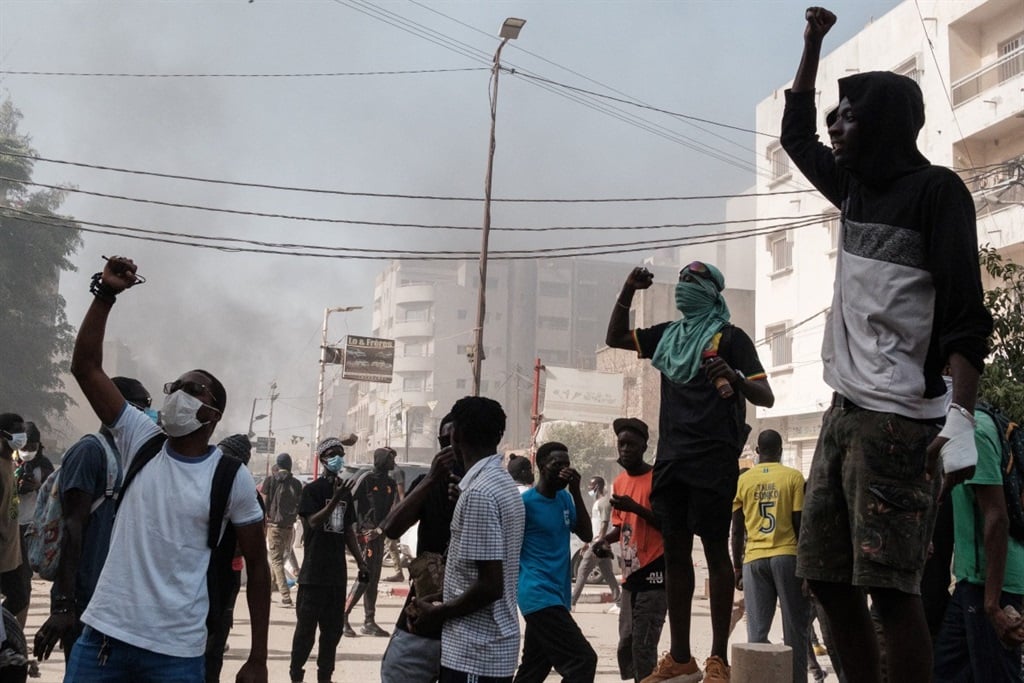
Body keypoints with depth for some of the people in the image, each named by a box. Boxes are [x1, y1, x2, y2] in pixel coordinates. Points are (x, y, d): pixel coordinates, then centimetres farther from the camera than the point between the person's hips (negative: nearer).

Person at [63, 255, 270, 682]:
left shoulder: (232, 477, -4)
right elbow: (85, 366, -2)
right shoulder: (141, 441, 3)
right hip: (103, 633, 3)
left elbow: (257, 565, 0)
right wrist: (105, 294, -13)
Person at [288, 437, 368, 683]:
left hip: (337, 571, 6)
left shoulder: (345, 491, 12)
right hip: (314, 571, -6)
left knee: (333, 627, 10)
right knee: (306, 626, -2)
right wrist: (335, 499, -31)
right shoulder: (312, 490, -6)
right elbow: (313, 522, -19)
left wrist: (361, 562, 12)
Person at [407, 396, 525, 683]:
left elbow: (490, 586, -22)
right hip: (490, 646, 10)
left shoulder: (479, 493, -20)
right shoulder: (502, 483, 11)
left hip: (474, 651, -10)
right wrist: (442, 599, 14)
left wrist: (437, 614, -9)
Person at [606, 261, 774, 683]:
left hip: (713, 458, -6)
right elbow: (614, 339, 23)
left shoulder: (729, 337, -3)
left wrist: (735, 379, -30)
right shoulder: (668, 335, 15)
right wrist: (628, 292, 11)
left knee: (715, 550, -4)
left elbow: (766, 397, -8)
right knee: (674, 552, 7)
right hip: (671, 457, 6)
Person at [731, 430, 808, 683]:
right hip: (787, 556, -2)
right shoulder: (793, 477, 2)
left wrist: (737, 568, 14)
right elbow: (800, 524, -2)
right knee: (794, 628, 4)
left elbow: (737, 531, 8)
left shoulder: (742, 480, 8)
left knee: (757, 630, 1)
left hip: (754, 559, 2)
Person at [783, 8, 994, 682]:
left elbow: (966, 313, -13)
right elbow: (796, 135, 34)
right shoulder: (855, 189, 16)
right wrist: (814, 42, 32)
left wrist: (962, 417, -23)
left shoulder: (936, 191, -5)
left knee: (889, 584, -10)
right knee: (828, 579, 6)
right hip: (845, 413, 8)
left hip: (898, 422, -8)